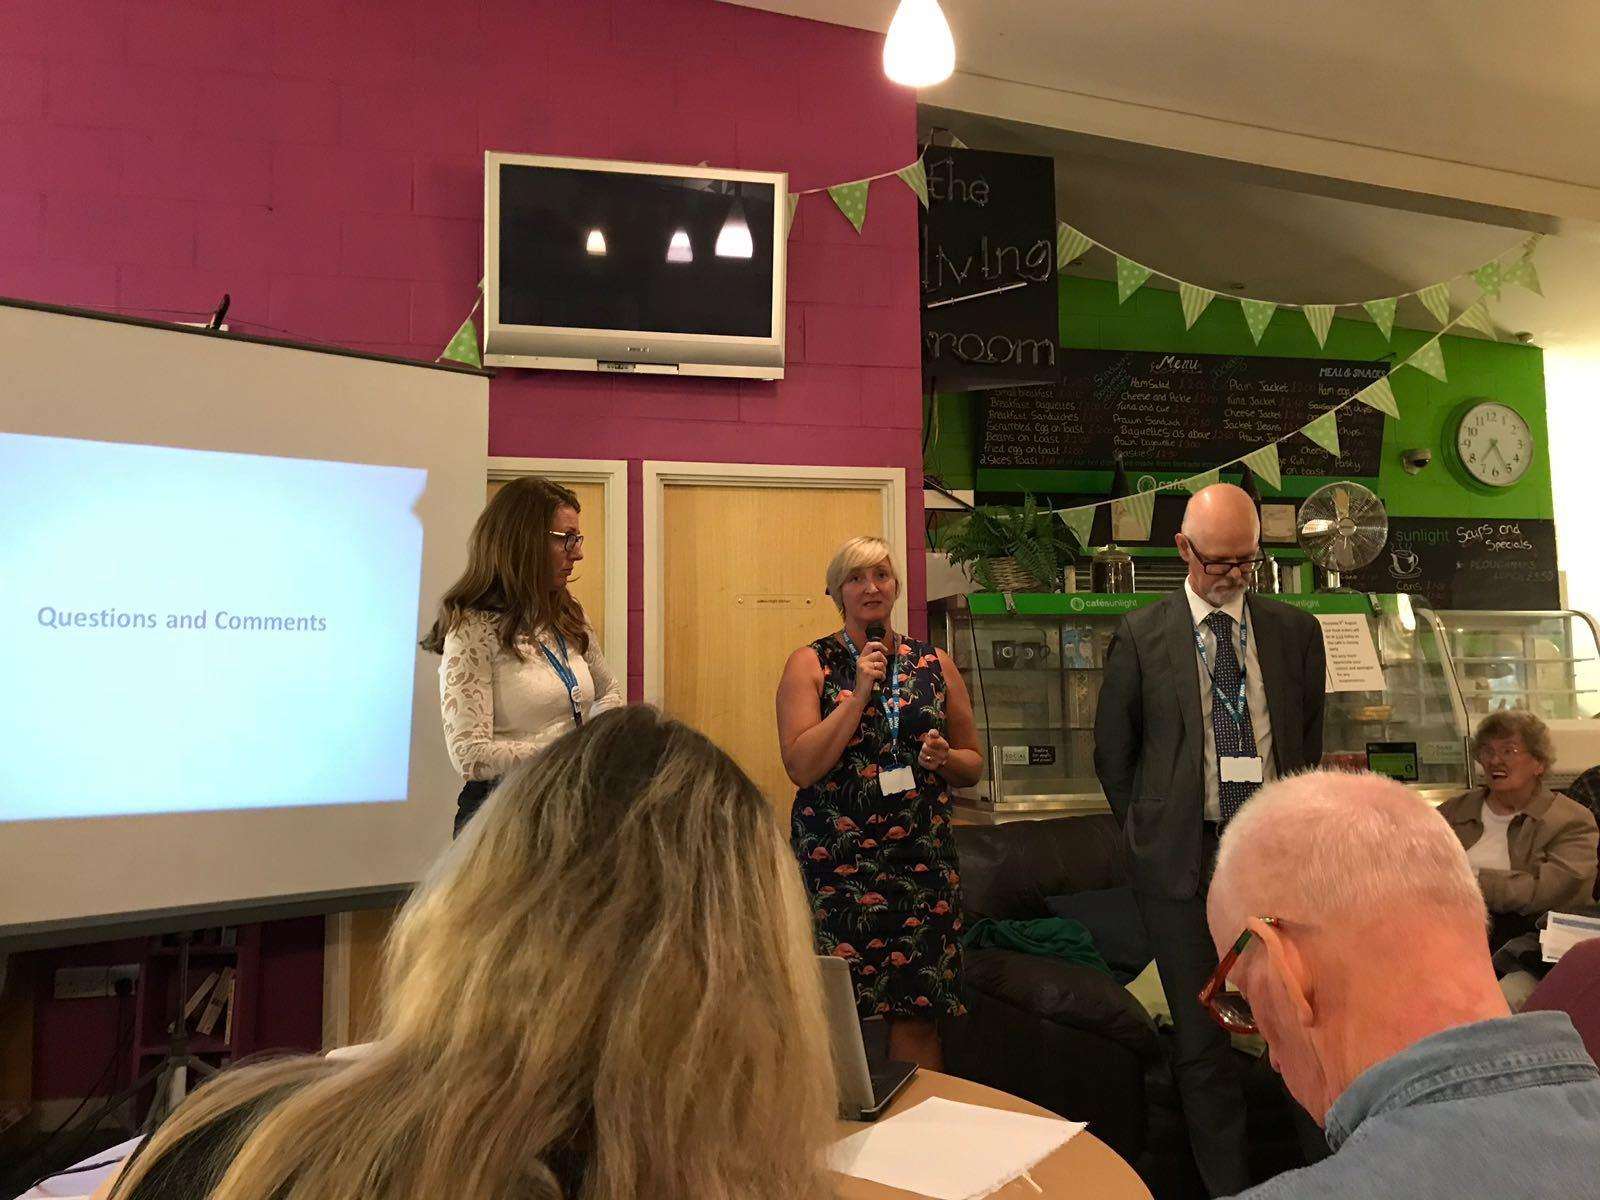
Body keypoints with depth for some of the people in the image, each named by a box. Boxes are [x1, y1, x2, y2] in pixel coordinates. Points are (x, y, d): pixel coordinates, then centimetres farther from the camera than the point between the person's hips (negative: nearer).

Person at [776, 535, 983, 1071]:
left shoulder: (936, 665, 10)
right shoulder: (810, 664, 1)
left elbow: (973, 764, 17)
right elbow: (801, 766, -10)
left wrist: (944, 757, -5)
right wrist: (860, 691, -12)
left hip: (922, 861, 3)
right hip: (835, 862, -2)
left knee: (917, 1016, 5)